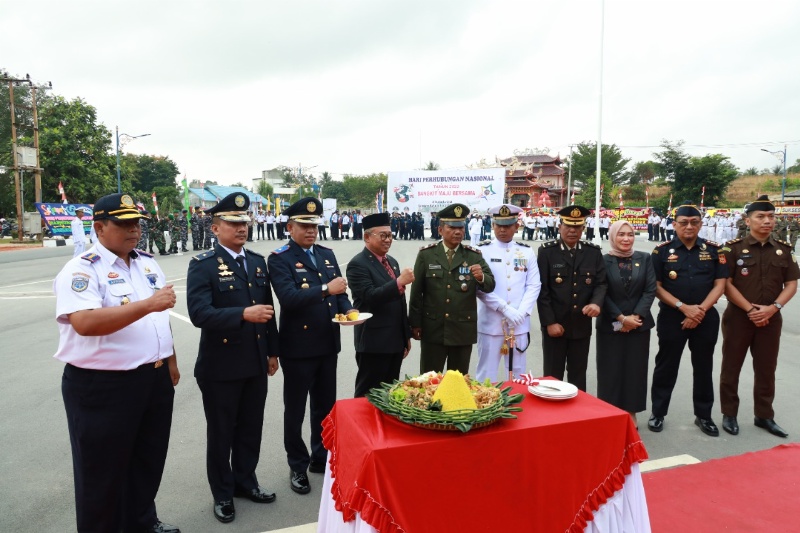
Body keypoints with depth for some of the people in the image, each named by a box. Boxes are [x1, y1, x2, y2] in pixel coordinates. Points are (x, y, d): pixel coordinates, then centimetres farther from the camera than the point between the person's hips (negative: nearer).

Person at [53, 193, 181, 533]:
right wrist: (147, 304, -33)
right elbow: (85, 323, -30)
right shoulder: (82, 270, -14)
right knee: (103, 472, 11)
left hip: (155, 379, 7)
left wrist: (170, 361, 18)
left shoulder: (148, 263, 9)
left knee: (149, 461, 22)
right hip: (102, 386, -7)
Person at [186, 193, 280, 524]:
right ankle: (222, 494, 31)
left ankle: (245, 482, 39)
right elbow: (199, 314, -24)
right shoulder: (202, 265, -11)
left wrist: (272, 351, 14)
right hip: (220, 366, -5)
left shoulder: (258, 261, 8)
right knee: (221, 433, 12)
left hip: (255, 363, 5)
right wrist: (243, 314, -36)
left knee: (251, 429, 18)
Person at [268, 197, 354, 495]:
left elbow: (339, 293, 13)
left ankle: (321, 458, 36)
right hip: (298, 347, -6)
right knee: (295, 410, 10)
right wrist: (325, 289, -29)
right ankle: (298, 467, 27)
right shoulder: (279, 259, -9)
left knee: (325, 406, 17)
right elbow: (288, 297, -24)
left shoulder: (327, 254, 11)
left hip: (328, 344, 6)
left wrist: (348, 310, -7)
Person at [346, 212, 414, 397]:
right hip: (373, 343, -7)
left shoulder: (392, 262, 14)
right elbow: (370, 297, -23)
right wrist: (399, 282, -29)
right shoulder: (357, 264, -12)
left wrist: (406, 335, 18)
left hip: (395, 341, 8)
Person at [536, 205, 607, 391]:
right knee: (553, 377, 9)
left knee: (578, 376, 15)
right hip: (554, 325, -2)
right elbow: (542, 290, -8)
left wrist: (596, 303, -20)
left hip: (581, 326, 3)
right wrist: (549, 322, -13)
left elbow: (601, 283, 2)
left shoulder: (594, 252, 4)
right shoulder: (546, 251, -5)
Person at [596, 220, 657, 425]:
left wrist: (636, 316, -12)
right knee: (611, 370, 3)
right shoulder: (604, 261, -2)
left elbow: (650, 290, -1)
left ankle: (631, 412, 21)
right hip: (610, 325, -2)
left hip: (639, 324, 2)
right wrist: (621, 318, -14)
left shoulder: (645, 259, 5)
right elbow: (602, 294, -6)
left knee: (635, 369, 7)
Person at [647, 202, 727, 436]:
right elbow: (656, 287, -5)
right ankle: (658, 413, 19)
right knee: (666, 366, 6)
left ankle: (703, 415, 27)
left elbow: (720, 284, 0)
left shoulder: (713, 250, 4)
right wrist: (684, 307, -14)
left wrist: (701, 309, -12)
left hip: (706, 317, 2)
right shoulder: (662, 251, -3)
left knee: (703, 367, 12)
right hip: (671, 317, -2)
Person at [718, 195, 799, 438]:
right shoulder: (733, 248, -6)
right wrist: (750, 309, -14)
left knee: (766, 369, 11)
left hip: (771, 318, 3)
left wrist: (773, 308, -10)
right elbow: (725, 284, -10)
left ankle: (764, 415, 25)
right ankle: (729, 414, 17)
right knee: (731, 367, 5)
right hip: (738, 316, -3)